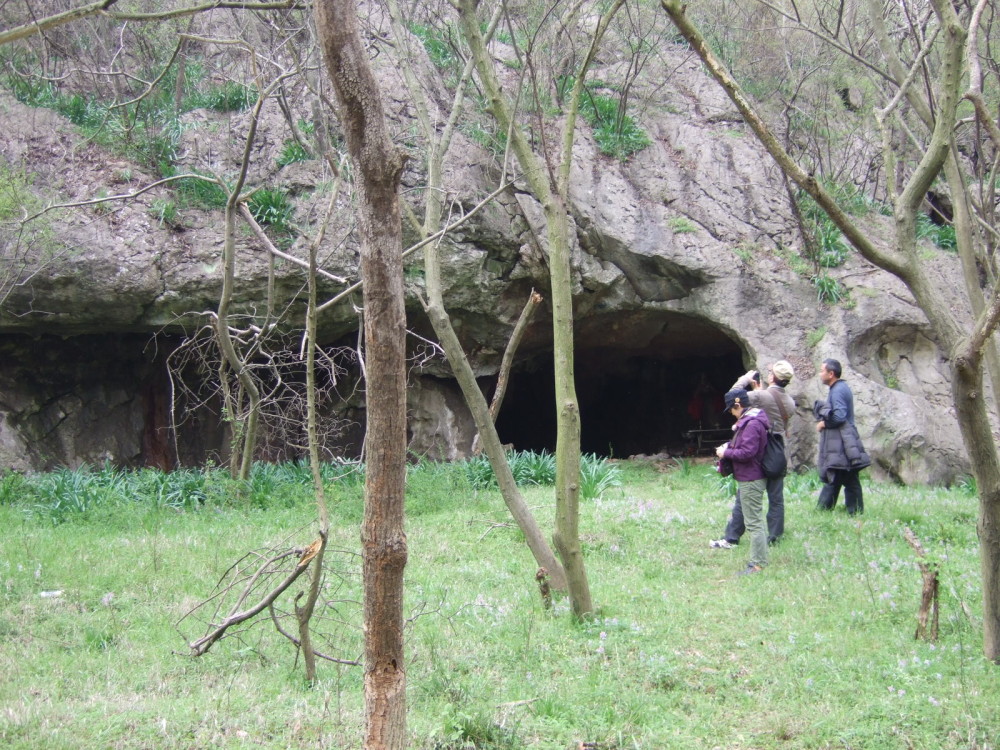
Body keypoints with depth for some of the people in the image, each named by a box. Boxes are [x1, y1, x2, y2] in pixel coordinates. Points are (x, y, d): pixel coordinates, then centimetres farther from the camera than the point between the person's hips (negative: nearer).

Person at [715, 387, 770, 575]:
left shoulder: (752, 424, -23)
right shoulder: (749, 420, 11)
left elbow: (747, 452, -27)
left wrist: (726, 452, -14)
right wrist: (730, 446, 7)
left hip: (750, 481, -11)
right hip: (750, 478, 11)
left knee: (754, 522, -6)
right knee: (756, 519, 18)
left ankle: (757, 563, -3)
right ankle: (759, 558, 27)